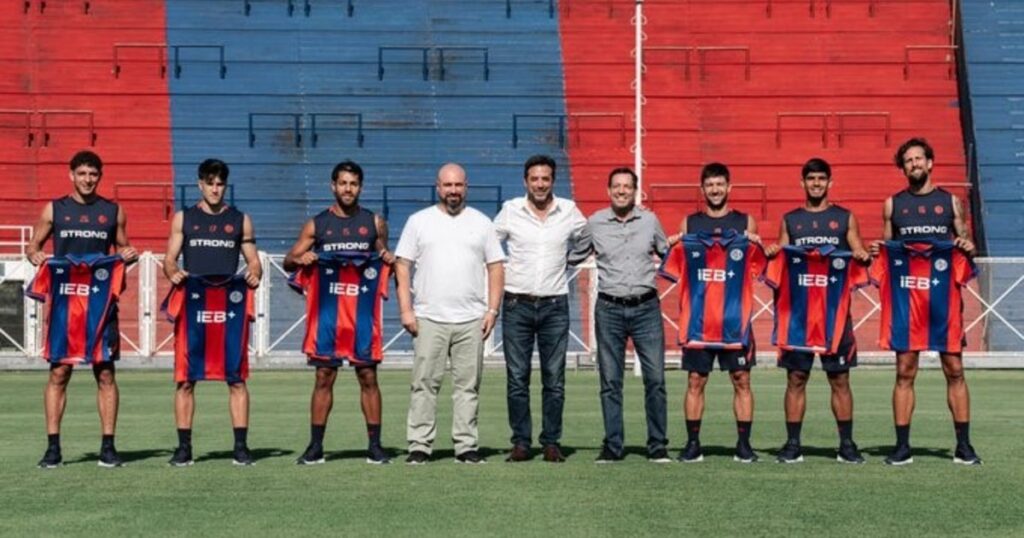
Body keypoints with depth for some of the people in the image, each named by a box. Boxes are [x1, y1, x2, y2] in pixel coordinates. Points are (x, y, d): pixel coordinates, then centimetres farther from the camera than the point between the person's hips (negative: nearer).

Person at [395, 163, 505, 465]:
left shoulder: (481, 223, 11)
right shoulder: (419, 221, 8)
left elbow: (496, 267, 10)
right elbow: (402, 267, 4)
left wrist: (492, 309, 1)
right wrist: (406, 310, -4)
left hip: (471, 320, 1)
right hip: (429, 318, -1)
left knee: (468, 385, 3)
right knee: (424, 383, -2)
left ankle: (467, 446, 8)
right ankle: (419, 446, 2)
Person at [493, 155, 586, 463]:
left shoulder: (569, 211, 3)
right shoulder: (510, 210, 1)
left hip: (555, 306, 1)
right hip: (517, 305, 0)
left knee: (554, 380, 2)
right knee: (517, 379, 1)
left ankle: (551, 443, 8)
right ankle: (521, 443, 7)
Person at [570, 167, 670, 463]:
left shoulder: (650, 220, 7)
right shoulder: (594, 223, 5)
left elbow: (667, 255, 21)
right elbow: (573, 257, 17)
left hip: (646, 307, 0)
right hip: (609, 309, 0)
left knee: (655, 378, -2)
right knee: (610, 381, 4)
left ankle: (658, 445, 6)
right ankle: (612, 445, 11)